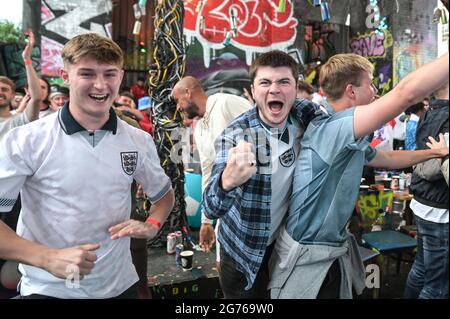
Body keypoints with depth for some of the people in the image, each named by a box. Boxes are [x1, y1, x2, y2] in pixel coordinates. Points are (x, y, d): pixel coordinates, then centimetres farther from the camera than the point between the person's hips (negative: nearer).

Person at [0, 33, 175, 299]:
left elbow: (164, 194, 12)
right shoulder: (26, 141, -13)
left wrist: (152, 225, -6)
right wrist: (48, 258, -25)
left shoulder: (140, 141, -2)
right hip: (49, 288, -3)